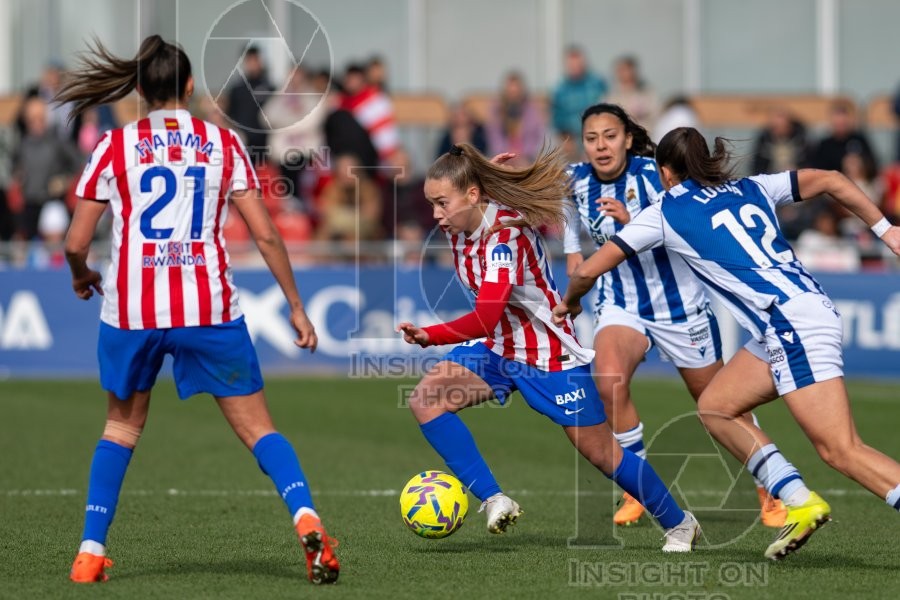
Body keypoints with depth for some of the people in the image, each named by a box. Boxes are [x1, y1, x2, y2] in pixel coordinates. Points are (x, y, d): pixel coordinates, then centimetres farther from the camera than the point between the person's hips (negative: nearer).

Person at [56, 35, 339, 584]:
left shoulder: (115, 147, 4)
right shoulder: (224, 144, 6)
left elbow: (76, 243, 4)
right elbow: (266, 235, 2)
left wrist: (82, 275, 26)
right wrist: (297, 307, 11)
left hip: (132, 311, 1)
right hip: (210, 309, -1)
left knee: (123, 424, 22)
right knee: (257, 427, 5)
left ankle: (91, 552, 15)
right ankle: (306, 519, -20)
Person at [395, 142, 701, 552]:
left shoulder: (505, 233, -29)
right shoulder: (459, 228, -5)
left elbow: (486, 317, -38)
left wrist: (428, 336, -45)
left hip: (549, 353, -7)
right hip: (497, 346, 7)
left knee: (602, 454, 2)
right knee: (425, 400, -16)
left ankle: (678, 523, 24)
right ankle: (493, 501, -15)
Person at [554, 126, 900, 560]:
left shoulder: (664, 213, 7)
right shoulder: (750, 189, 21)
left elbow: (588, 270, 13)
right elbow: (831, 181, 22)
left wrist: (569, 303, 34)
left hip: (792, 324, -8)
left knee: (841, 451, -12)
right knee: (714, 407, 16)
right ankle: (801, 503, 8)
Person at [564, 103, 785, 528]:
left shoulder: (650, 175, -21)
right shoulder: (577, 180, -5)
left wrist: (630, 221, -43)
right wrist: (572, 250, 14)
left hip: (678, 301, -3)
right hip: (620, 303, 3)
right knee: (609, 382, -26)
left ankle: (769, 491, 30)